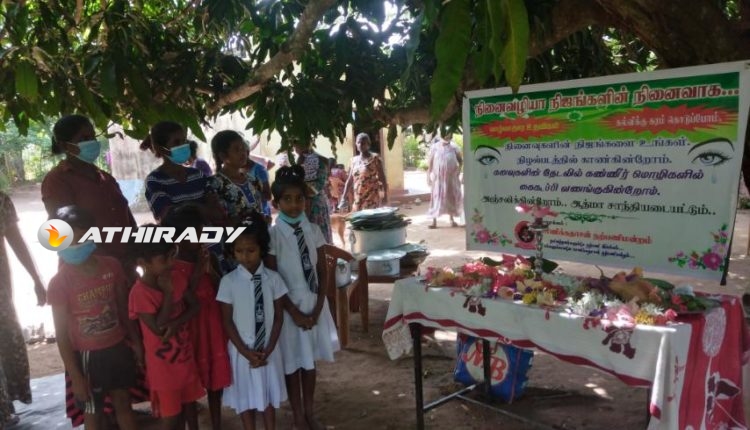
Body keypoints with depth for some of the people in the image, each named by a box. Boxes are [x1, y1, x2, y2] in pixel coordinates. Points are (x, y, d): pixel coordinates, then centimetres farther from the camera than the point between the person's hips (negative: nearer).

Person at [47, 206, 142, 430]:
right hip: (87, 356, -3)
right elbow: (62, 334, -12)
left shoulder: (112, 267, -8)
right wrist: (75, 377, -11)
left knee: (123, 402, 19)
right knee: (93, 412, 15)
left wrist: (136, 342, 9)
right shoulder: (59, 283, -17)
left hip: (118, 348, 3)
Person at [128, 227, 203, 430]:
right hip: (163, 365, -5)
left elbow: (194, 306, 0)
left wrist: (176, 324, -19)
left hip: (185, 356, 5)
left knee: (190, 403, 22)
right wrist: (168, 293, -27)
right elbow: (158, 328, -26)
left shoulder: (176, 278, -6)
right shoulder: (140, 293, -23)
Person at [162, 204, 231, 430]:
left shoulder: (209, 258, 0)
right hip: (189, 330, -4)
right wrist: (196, 274, -23)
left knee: (216, 378, 15)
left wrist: (211, 271, -15)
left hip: (213, 327, 4)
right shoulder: (171, 267, -13)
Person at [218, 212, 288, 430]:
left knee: (269, 395, 16)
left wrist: (268, 349, -9)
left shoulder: (273, 278, -8)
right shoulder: (228, 281, -11)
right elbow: (227, 321, -6)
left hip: (268, 349, 1)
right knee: (245, 397, 12)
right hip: (241, 350, -1)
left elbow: (278, 317, -2)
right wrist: (245, 351, -10)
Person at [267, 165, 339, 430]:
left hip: (314, 304, 4)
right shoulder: (273, 236, -12)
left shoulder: (313, 230, -1)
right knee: (292, 362, 9)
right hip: (288, 306, -3)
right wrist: (295, 313, -12)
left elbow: (322, 273, 1)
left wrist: (317, 309, -7)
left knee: (310, 360, 17)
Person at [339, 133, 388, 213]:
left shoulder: (375, 158, -3)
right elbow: (350, 180, 14)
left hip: (372, 198, -5)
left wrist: (385, 195, -13)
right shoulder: (354, 160, 11)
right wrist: (343, 197, 10)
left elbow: (382, 178, -5)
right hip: (358, 199, 5)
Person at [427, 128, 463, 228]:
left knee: (452, 197, 8)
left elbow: (460, 159, 10)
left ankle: (452, 219, 20)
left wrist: (459, 168, -8)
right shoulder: (434, 147, -3)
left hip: (452, 177, 2)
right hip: (438, 177, -2)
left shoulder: (454, 147, 1)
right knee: (437, 197, -3)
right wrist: (429, 175, -3)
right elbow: (430, 163, 0)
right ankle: (434, 221, 0)